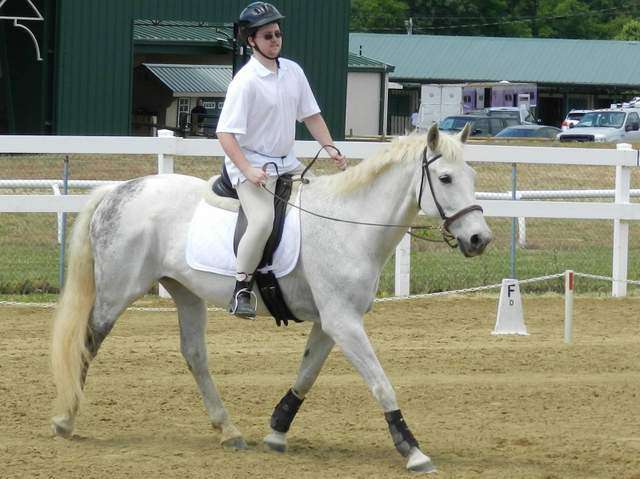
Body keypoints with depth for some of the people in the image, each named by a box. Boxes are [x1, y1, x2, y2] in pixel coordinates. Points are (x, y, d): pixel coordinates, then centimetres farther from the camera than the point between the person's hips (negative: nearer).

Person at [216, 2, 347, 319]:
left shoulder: (292, 71, 7)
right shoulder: (245, 81, -16)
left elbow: (310, 115, 16)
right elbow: (225, 132, -19)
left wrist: (329, 148, 2)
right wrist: (248, 171, -28)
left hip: (287, 164, 8)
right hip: (251, 164, -8)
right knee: (262, 221, -30)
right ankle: (241, 290, -21)